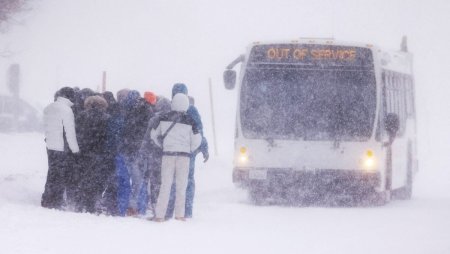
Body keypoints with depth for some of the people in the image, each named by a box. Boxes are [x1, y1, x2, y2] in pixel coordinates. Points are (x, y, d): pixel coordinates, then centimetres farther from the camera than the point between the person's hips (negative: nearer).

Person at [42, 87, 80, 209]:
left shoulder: (48, 109, 8)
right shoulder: (66, 110, -16)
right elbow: (70, 132, -16)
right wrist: (75, 149, -10)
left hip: (50, 146, 8)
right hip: (63, 148, -8)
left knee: (52, 173, 17)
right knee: (61, 176, 1)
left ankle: (47, 200, 21)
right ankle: (56, 202, 1)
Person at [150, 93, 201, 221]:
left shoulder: (164, 118, 1)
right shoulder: (189, 120, -5)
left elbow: (154, 134, 10)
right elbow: (197, 139, -3)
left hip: (168, 153, 1)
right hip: (183, 154, -1)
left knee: (165, 185, 4)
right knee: (181, 186, 6)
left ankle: (159, 215, -2)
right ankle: (179, 214, 3)